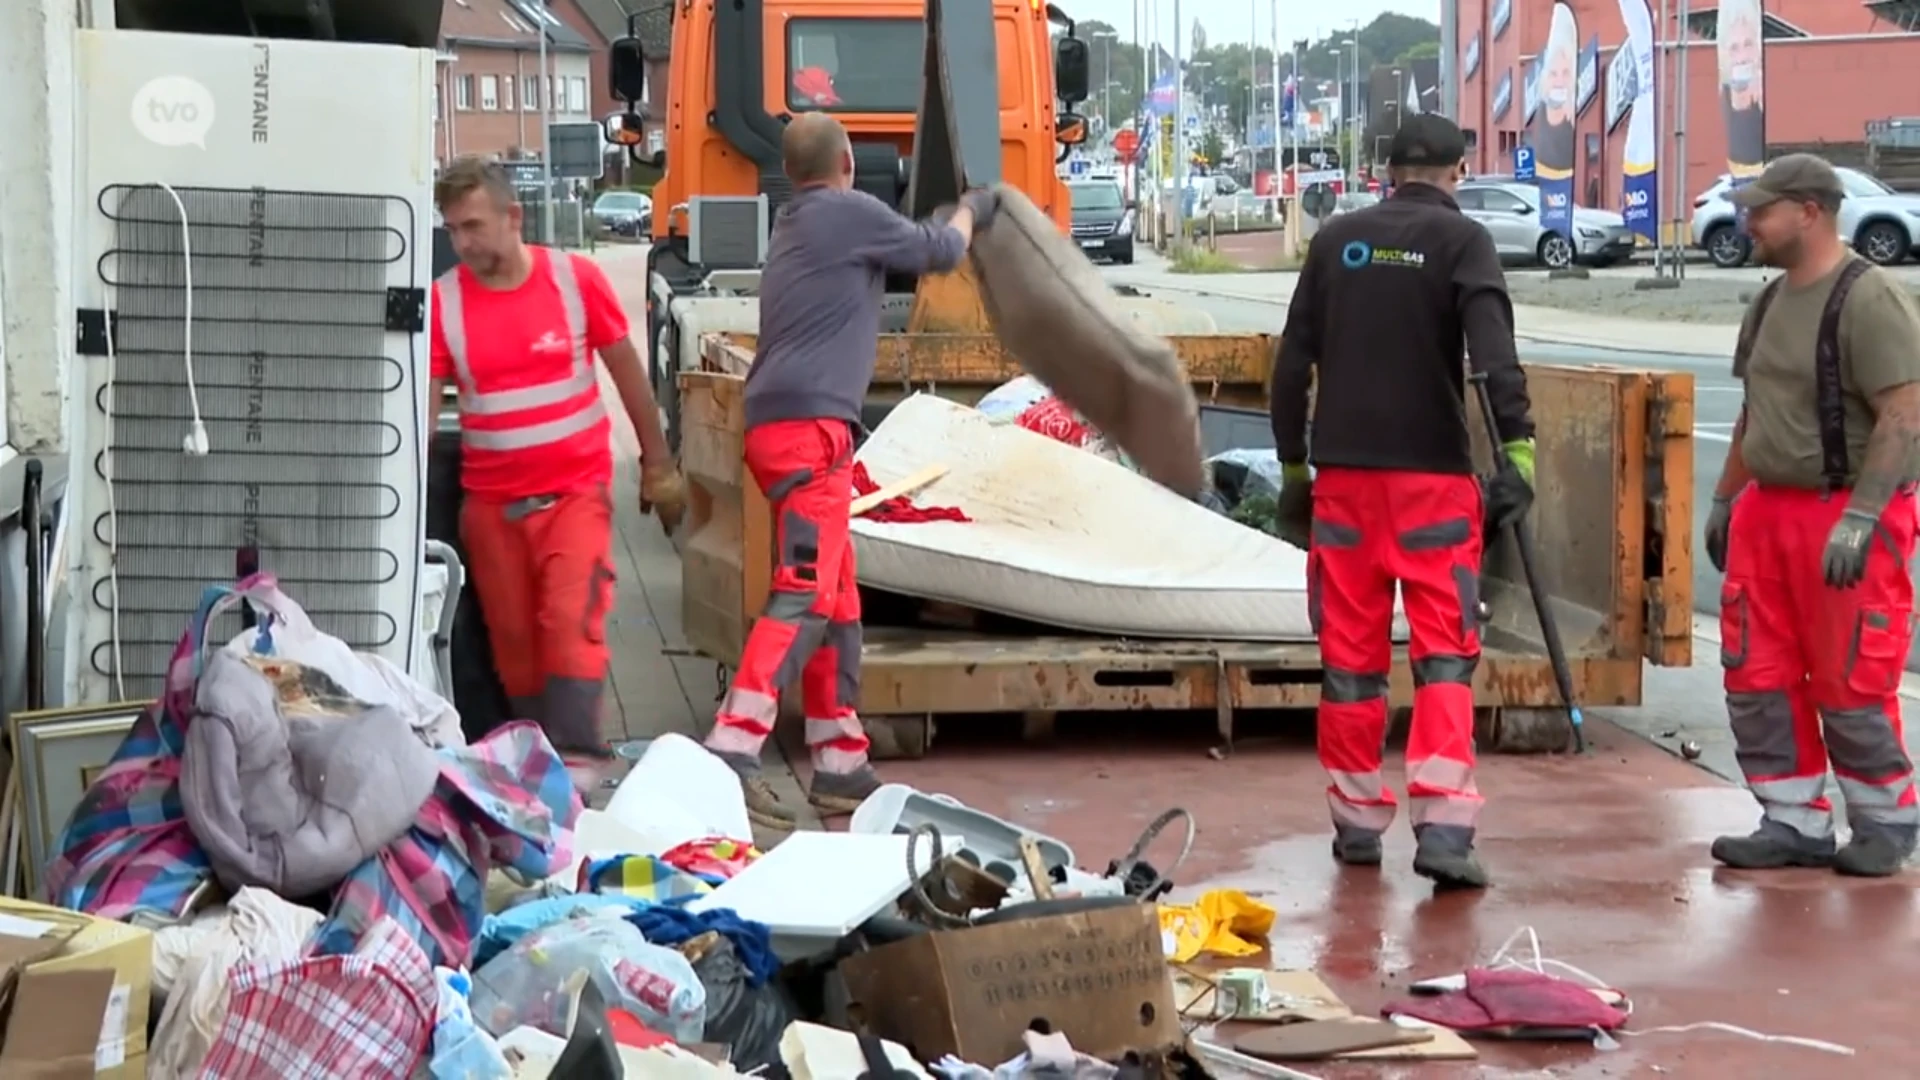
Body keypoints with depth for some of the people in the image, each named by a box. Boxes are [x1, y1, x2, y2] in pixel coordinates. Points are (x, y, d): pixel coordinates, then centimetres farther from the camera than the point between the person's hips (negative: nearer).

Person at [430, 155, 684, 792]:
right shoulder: (442, 301, -4)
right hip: (490, 501, 2)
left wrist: (657, 463, 7)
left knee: (572, 621, -15)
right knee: (512, 638, 7)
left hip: (575, 488, -2)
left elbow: (626, 369, 3)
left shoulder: (576, 279, -6)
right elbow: (424, 403, -3)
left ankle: (578, 756, -14)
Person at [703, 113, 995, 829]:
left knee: (838, 600, 13)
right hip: (811, 426, -9)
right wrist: (969, 214, 30)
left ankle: (840, 765, 16)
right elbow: (939, 252, 10)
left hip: (777, 425, 9)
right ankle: (730, 752, -26)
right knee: (803, 597, -16)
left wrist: (944, 223, 43)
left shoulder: (793, 228, 23)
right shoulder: (851, 213, -2)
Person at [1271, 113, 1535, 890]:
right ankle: (1442, 826, -14)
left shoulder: (1336, 241, 9)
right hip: (1432, 476, -3)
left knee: (1350, 652, 10)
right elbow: (1493, 350, -17)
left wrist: (1292, 464, 17)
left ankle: (1357, 821, 17)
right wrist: (1518, 445, -22)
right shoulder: (1460, 239, -2)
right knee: (1444, 653, -2)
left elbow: (1293, 363, 9)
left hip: (1344, 475, 3)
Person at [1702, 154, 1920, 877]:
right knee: (1758, 679, 7)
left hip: (1848, 515, -9)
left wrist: (1859, 517, -25)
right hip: (1767, 512, 9)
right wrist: (1724, 501, 22)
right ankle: (1795, 825, 17)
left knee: (1849, 685, -3)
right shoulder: (1771, 302, 14)